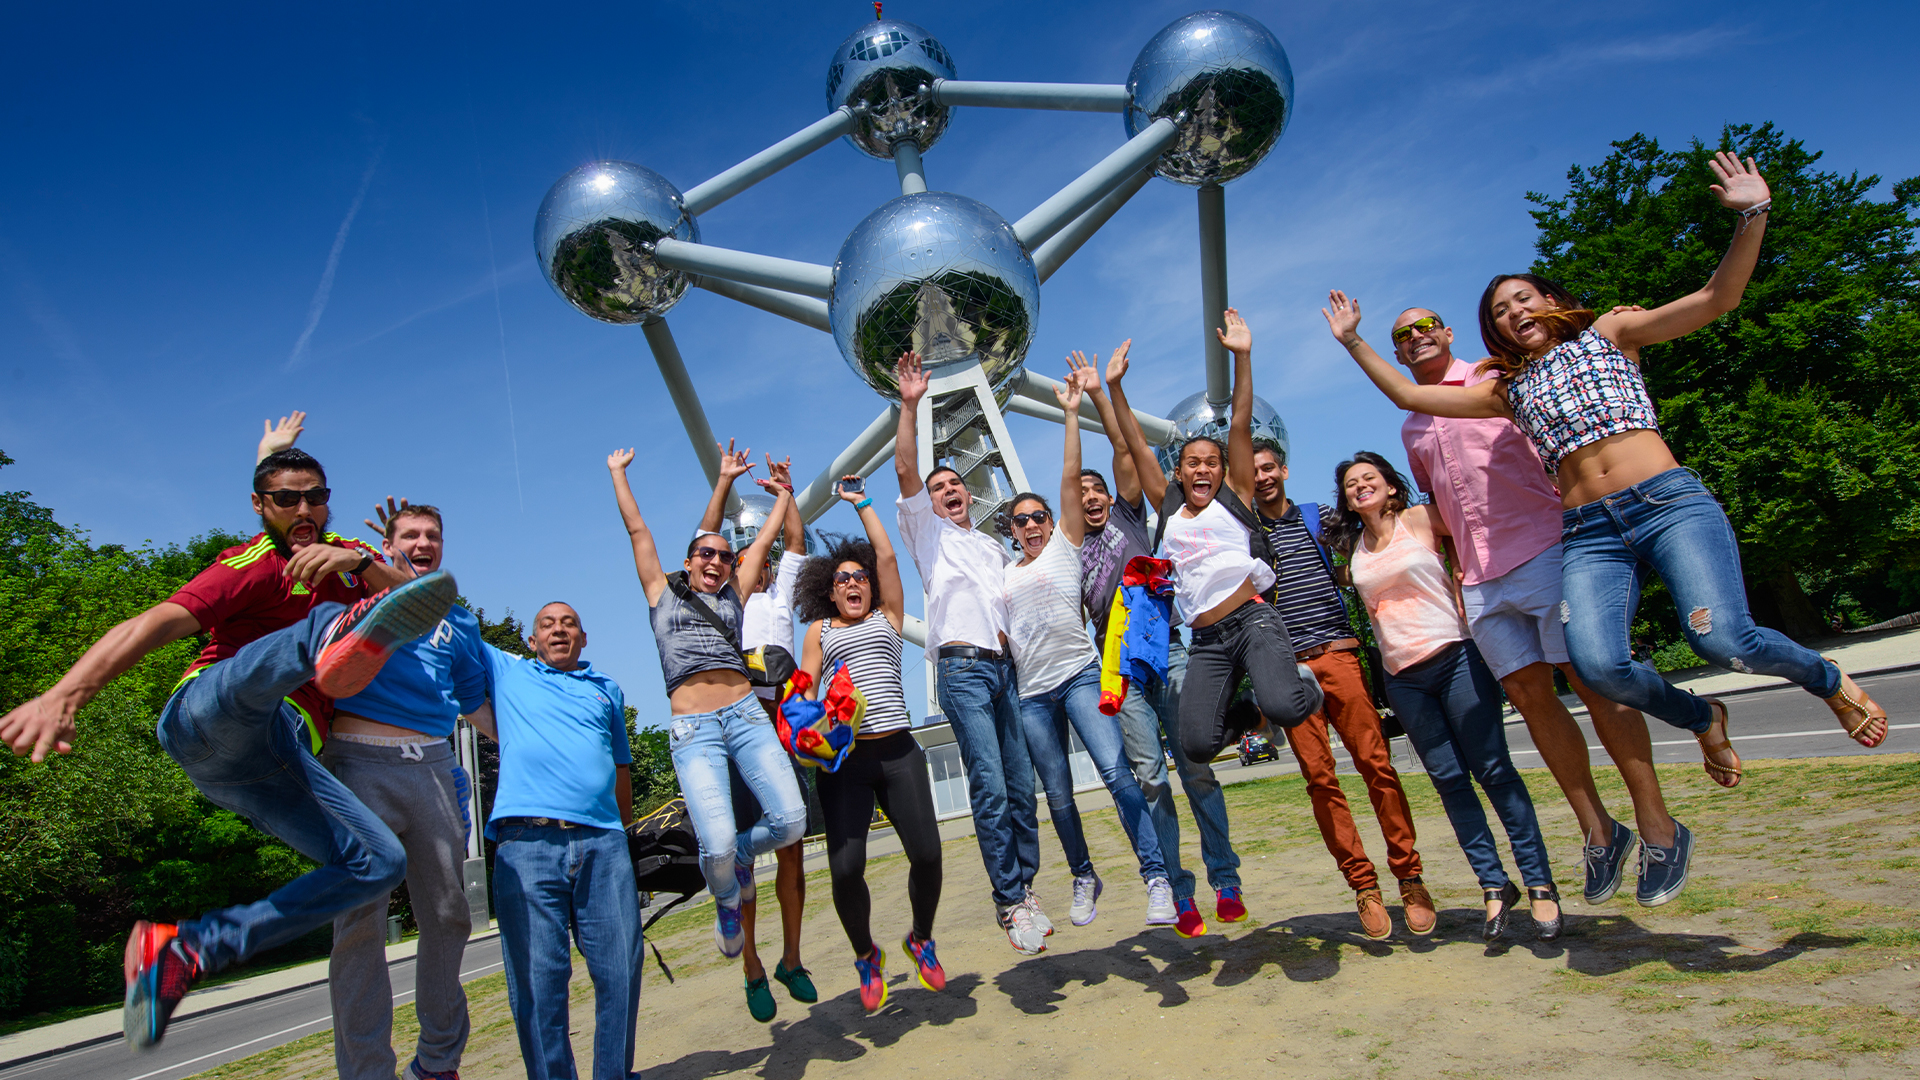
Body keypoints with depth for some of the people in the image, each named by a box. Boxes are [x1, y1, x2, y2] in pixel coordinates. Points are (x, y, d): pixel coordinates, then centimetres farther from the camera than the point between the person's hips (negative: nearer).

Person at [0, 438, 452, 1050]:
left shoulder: (342, 555, 22)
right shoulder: (254, 565, 3)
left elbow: (418, 596, 6)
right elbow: (159, 621, -13)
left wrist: (361, 563, -14)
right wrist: (64, 694, -29)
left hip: (281, 759, 6)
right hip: (205, 717, -6)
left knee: (379, 864, -8)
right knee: (328, 618, -34)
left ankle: (183, 953, -7)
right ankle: (340, 644, -73)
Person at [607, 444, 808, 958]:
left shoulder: (732, 595, 22)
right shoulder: (662, 593, 18)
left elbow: (765, 539, 29)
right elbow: (637, 530, 20)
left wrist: (783, 495, 40)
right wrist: (618, 472, 27)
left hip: (746, 714, 3)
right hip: (692, 727, -3)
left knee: (791, 820, -15)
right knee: (717, 846, -18)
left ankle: (742, 854, 21)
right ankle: (727, 902, 19)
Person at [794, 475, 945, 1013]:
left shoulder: (888, 617, 18)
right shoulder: (821, 629, 18)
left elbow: (887, 556, 10)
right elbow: (805, 687, 8)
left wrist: (863, 502, 17)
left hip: (898, 750, 1)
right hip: (844, 756, -1)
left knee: (926, 853, -9)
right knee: (846, 867, -12)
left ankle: (921, 939, 22)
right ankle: (866, 955, 17)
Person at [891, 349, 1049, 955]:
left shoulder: (995, 547, 28)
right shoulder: (929, 534, 12)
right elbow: (905, 471, -3)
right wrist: (910, 406, -12)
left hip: (1005, 667, 5)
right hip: (962, 667, -5)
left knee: (1022, 784, 2)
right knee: (990, 788, -11)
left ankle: (1026, 885, 13)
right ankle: (1010, 902, -4)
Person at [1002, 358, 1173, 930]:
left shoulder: (1064, 545, 9)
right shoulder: (1004, 576, 20)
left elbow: (1070, 478, -1)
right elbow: (1001, 635, 23)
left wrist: (1071, 411, -5)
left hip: (1079, 674, -4)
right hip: (1031, 694, 4)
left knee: (1116, 772, -16)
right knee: (1059, 796, 7)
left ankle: (1156, 877, -9)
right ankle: (1084, 879, 24)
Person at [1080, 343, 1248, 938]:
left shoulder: (1129, 516, 16)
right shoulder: (1071, 553, 19)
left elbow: (1125, 450, 5)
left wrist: (1108, 390, -1)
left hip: (1166, 652, -1)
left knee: (1196, 770, -4)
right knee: (1149, 778, -4)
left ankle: (1225, 882, 5)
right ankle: (1179, 894, 1)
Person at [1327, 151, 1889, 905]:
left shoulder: (1610, 333, 17)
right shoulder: (1508, 390, 24)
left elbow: (1718, 296, 5)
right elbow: (1408, 395, 22)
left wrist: (1752, 215, -8)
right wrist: (1353, 342, 20)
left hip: (1668, 502, -2)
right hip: (1588, 536, 2)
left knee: (1721, 639, -26)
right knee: (1597, 662, -25)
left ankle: (1828, 680, 10)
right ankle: (1703, 719, 8)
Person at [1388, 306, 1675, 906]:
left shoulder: (1500, 379, 6)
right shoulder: (1412, 430, 20)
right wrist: (1454, 570, 16)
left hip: (1544, 548, -5)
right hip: (1481, 581, 5)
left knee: (1590, 681, -7)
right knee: (1528, 694, 1)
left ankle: (1657, 826, 4)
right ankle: (1598, 831, 13)